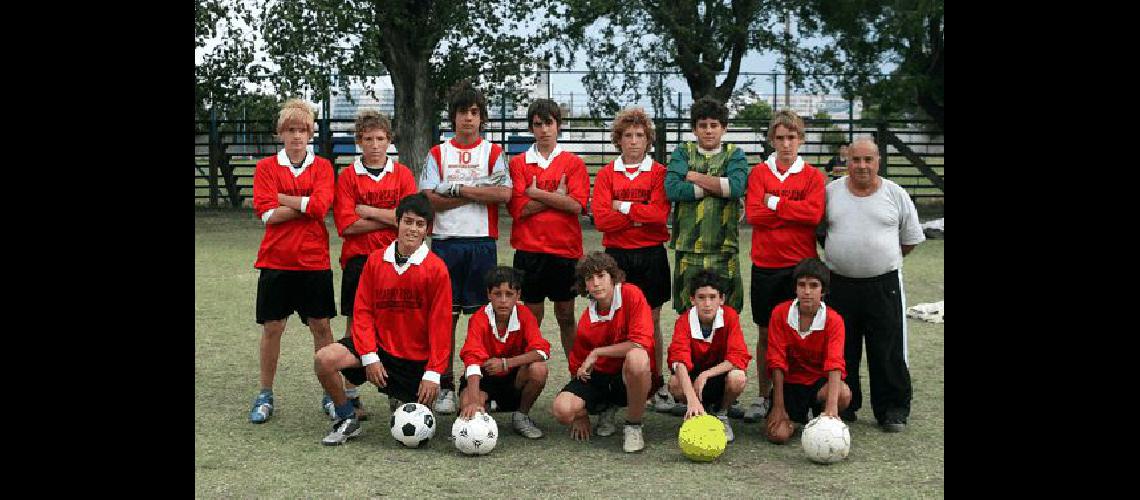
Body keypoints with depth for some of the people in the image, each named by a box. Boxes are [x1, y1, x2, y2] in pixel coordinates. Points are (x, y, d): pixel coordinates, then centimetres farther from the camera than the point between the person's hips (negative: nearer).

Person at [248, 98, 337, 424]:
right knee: (272, 328, 5)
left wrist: (282, 198, -8)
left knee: (321, 326, 5)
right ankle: (265, 395, 18)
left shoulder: (322, 166, 4)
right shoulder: (266, 167, 4)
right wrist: (306, 205, -10)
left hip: (314, 261, 0)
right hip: (276, 260, 0)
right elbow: (267, 213, -9)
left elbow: (321, 206, -13)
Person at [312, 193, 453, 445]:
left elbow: (440, 324, -10)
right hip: (379, 345, 2)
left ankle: (402, 400, 33)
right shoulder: (375, 260, -2)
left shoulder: (436, 269, -10)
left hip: (416, 358, -2)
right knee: (324, 359, -23)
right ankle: (347, 419, 0)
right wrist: (369, 356, -13)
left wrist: (433, 373, -14)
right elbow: (362, 311, -2)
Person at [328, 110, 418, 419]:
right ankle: (350, 395, 8)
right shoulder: (348, 176, 3)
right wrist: (390, 218, -7)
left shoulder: (402, 174, 6)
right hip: (358, 259, -1)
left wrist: (368, 211, -8)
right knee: (356, 325, 1)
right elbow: (346, 225, -7)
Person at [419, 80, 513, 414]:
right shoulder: (437, 154, 11)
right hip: (445, 242, 1)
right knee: (445, 315, 1)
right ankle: (445, 386, 8)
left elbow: (504, 194, -9)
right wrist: (478, 192, -8)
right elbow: (429, 199, -3)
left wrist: (458, 190, -9)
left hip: (482, 243, -1)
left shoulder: (493, 153, 8)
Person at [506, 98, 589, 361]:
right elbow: (518, 208, -6)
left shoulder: (573, 163, 5)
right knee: (533, 314, 5)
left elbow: (576, 204, -9)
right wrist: (557, 196, -7)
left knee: (566, 315, 8)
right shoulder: (518, 163, 6)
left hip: (566, 248, 0)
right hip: (529, 249, 0)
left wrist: (537, 193, -10)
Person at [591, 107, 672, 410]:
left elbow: (660, 213, -12)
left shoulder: (659, 173, 3)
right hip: (617, 254, 1)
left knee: (652, 320, 6)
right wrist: (641, 216, -11)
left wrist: (622, 207, -8)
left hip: (651, 255, 0)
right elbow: (601, 219, -7)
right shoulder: (606, 174, 5)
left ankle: (658, 383, 15)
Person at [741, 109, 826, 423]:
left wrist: (775, 203, -10)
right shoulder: (759, 173, 6)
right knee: (765, 333, 7)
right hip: (765, 265, 1)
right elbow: (753, 214, -8)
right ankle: (764, 397, 16)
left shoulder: (813, 176, 5)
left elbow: (815, 213, -12)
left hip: (801, 264, -1)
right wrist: (795, 212, -10)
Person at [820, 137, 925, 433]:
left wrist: (883, 259, 7)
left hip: (884, 284, -1)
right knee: (841, 351, 10)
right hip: (840, 283, 1)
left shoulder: (896, 195, 2)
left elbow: (910, 240, 10)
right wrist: (842, 256, 7)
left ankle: (892, 411, 15)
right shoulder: (830, 192, 3)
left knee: (889, 352, 3)